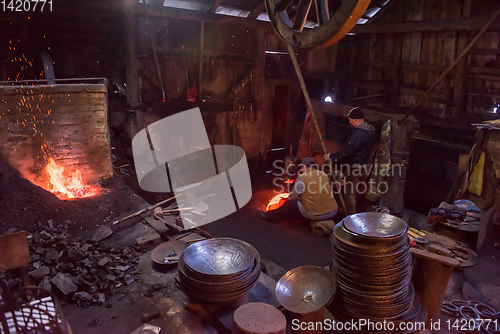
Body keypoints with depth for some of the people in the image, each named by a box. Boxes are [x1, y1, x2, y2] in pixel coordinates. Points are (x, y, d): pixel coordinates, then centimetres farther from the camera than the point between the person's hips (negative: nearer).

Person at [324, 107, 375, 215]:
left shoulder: (359, 133, -26)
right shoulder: (370, 131, 6)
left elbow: (347, 151, -27)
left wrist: (331, 156, -17)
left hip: (355, 168, -10)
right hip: (365, 165, 10)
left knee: (350, 193, 1)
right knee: (360, 190, 23)